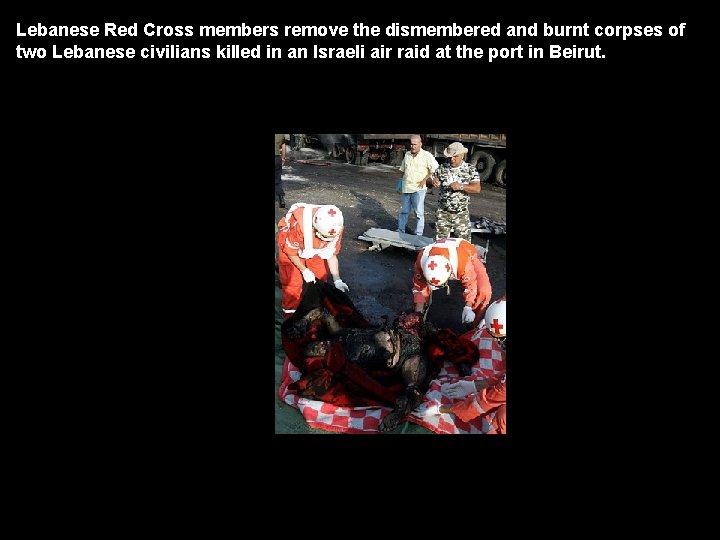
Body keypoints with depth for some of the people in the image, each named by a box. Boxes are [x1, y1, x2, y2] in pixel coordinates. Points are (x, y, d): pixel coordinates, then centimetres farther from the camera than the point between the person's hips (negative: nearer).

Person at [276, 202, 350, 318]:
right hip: (290, 243, -4)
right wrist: (305, 270, -19)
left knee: (320, 276, 6)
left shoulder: (337, 228, -28)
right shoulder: (299, 224, -43)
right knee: (293, 281, -8)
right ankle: (290, 313, 9)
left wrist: (337, 280, -21)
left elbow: (331, 255, -14)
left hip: (315, 247, 4)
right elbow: (291, 251, -25)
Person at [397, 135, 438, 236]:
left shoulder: (427, 156, -7)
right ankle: (400, 231, 24)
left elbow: (435, 170, -9)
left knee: (419, 212, -3)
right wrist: (402, 181, 14)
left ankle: (418, 234, 3)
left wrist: (425, 180, -12)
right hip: (406, 188, 6)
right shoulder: (407, 155, 12)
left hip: (418, 189, -6)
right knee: (404, 211, 13)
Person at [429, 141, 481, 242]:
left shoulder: (470, 170, -2)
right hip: (443, 212, 2)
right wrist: (434, 182, -14)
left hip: (461, 214, -1)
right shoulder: (442, 168, 2)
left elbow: (477, 189, -9)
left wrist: (461, 186, -25)